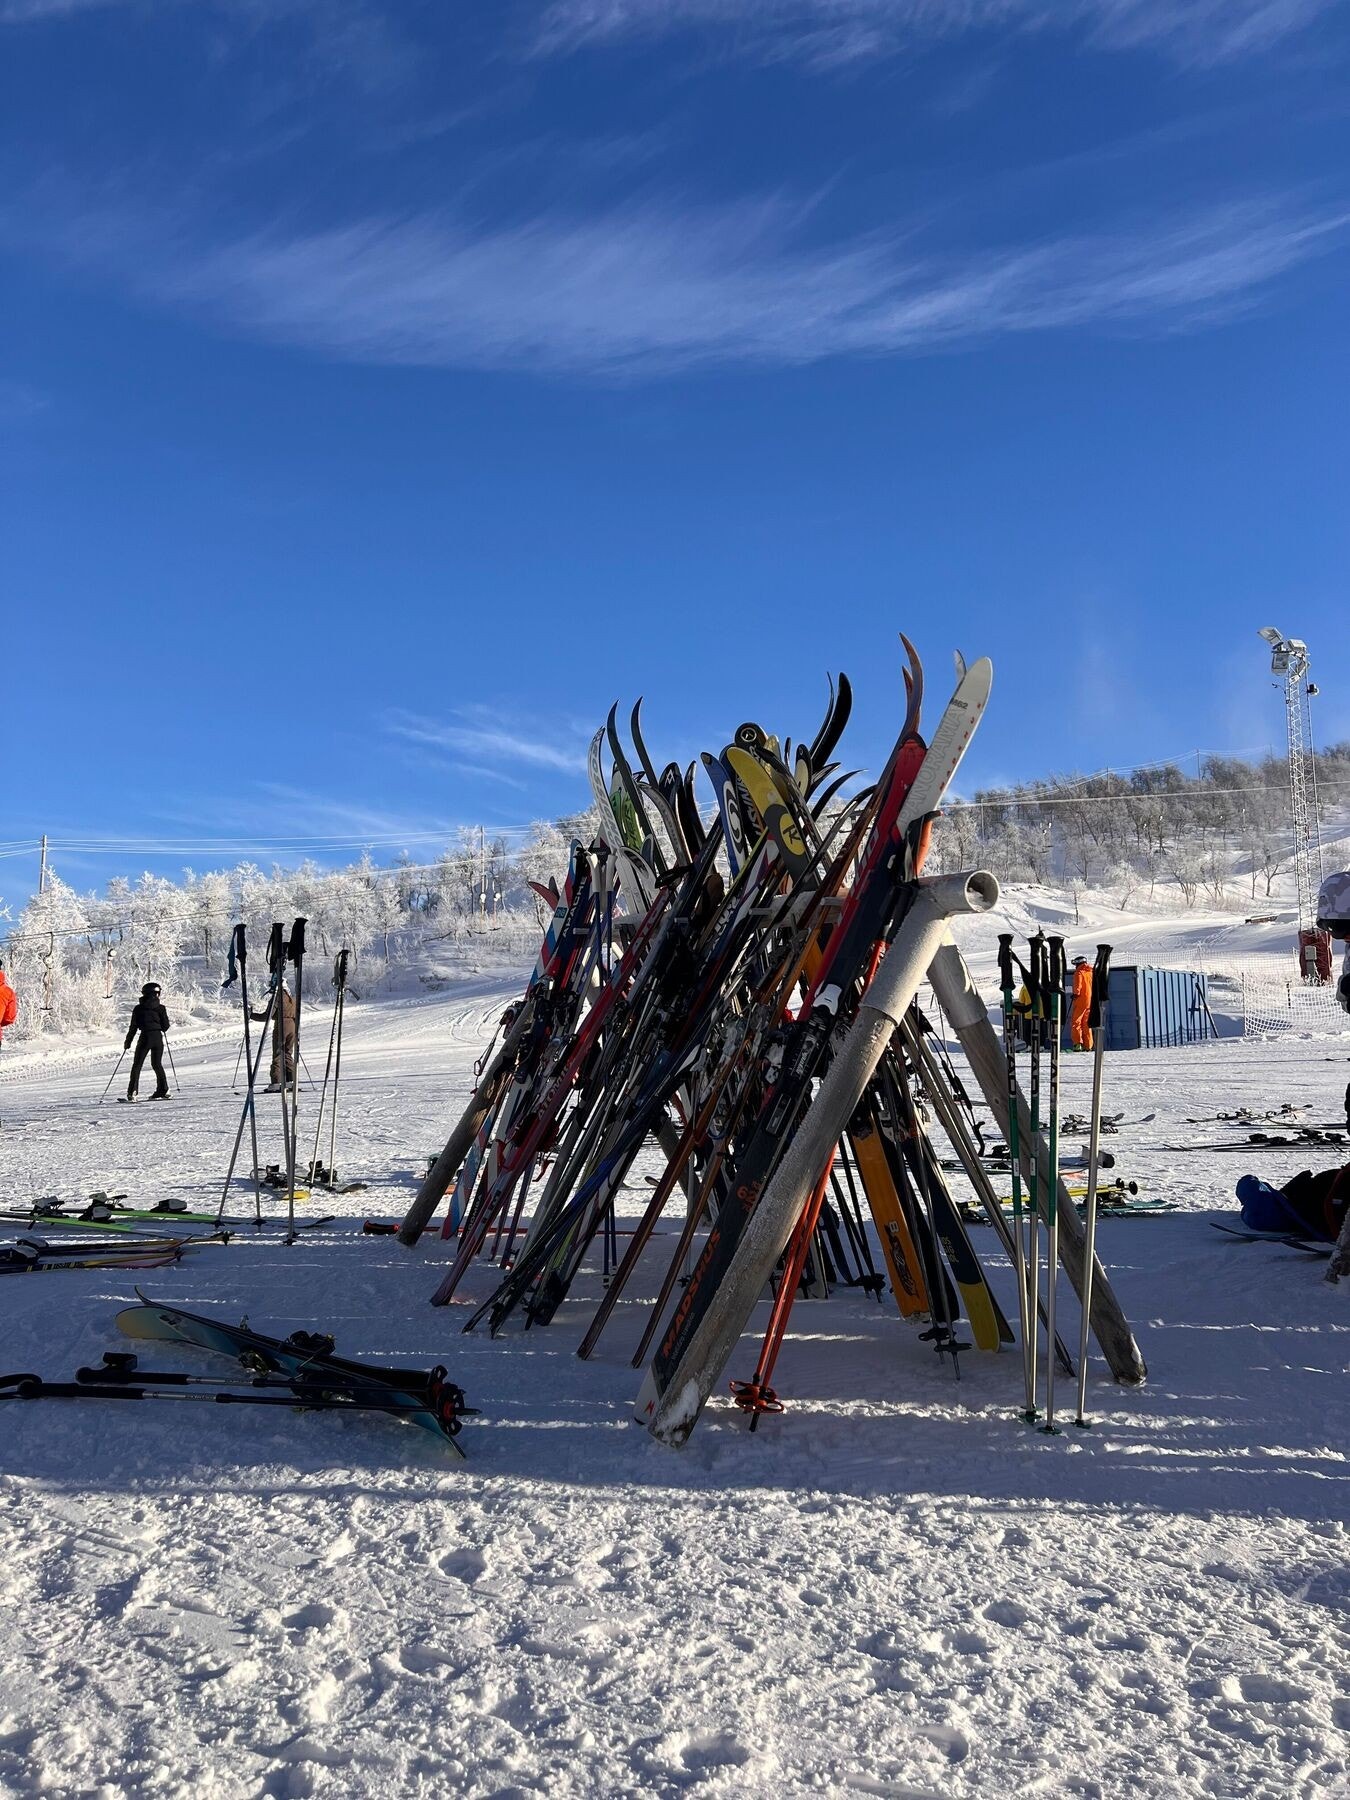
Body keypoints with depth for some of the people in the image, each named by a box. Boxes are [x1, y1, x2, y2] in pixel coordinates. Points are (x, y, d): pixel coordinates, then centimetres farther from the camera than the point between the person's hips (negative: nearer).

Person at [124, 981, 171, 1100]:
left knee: (137, 1065, 4)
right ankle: (162, 1090, 12)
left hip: (145, 1037, -2)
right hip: (158, 1037, 2)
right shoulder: (160, 1008, 1)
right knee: (157, 1064, 15)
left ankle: (132, 1092, -8)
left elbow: (133, 1027, 1)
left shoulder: (138, 1008, 2)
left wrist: (128, 1041, 9)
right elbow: (166, 1026, -1)